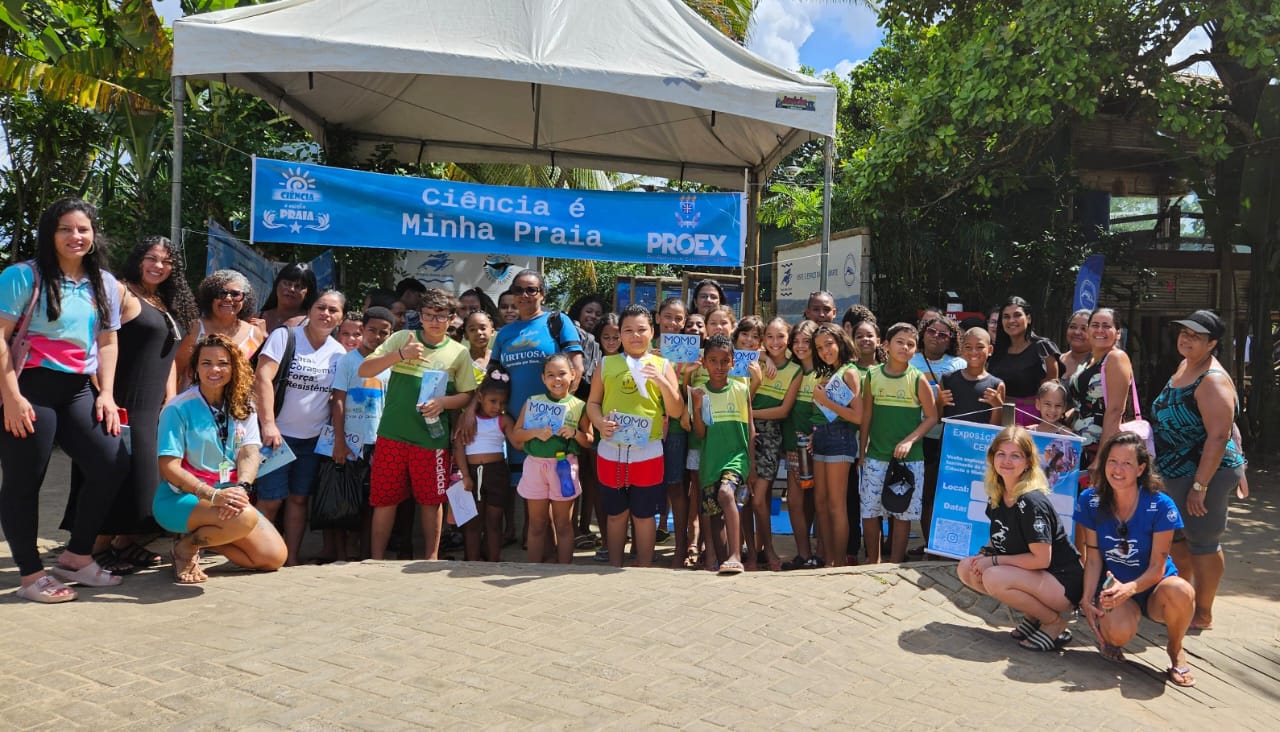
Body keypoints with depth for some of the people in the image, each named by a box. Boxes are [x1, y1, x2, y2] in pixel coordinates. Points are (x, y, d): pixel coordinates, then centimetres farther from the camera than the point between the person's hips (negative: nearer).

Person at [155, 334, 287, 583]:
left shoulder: (242, 406, 5)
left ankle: (203, 537, 11)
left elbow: (250, 453, -5)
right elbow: (168, 468, -15)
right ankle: (187, 546, -6)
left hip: (227, 497, 6)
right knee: (245, 516, -34)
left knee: (275, 557, -8)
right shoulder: (179, 408, -10)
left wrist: (241, 488, -25)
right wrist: (213, 495, -27)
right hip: (181, 498, -5)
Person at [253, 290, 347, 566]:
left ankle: (291, 559, 16)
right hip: (278, 433, -4)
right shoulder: (284, 336, -7)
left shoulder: (339, 352, 6)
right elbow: (262, 379, -14)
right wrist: (268, 424, -21)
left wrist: (338, 438, 5)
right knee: (271, 500, -4)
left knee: (299, 499, 9)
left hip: (314, 439, 4)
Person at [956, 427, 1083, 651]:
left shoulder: (1032, 502, -23)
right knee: (967, 569, -5)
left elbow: (1041, 559, -24)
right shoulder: (996, 495, 1)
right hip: (1029, 575, 8)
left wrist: (994, 560, -17)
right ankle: (1033, 613, 8)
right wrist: (985, 553, -5)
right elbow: (1000, 538, 16)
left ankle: (1055, 623, -5)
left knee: (994, 578, -29)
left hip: (1063, 582, -8)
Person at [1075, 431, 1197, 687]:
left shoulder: (1161, 507, -15)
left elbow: (1157, 568, -14)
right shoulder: (1090, 502, -8)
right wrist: (1087, 600, -16)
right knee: (1119, 632, -34)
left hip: (1154, 588, 0)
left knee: (1180, 591, -37)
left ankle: (1175, 649, -4)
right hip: (1114, 587, 0)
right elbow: (1093, 558, -4)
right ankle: (1107, 633, 8)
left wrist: (1129, 589, -32)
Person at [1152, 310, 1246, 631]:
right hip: (1177, 472, 10)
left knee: (1202, 542, 1)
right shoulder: (1184, 367, 9)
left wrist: (1199, 486, -27)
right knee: (1177, 536, 19)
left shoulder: (1213, 381, -21)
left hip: (1207, 472, -9)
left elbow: (1218, 437, -26)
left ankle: (1203, 615, 15)